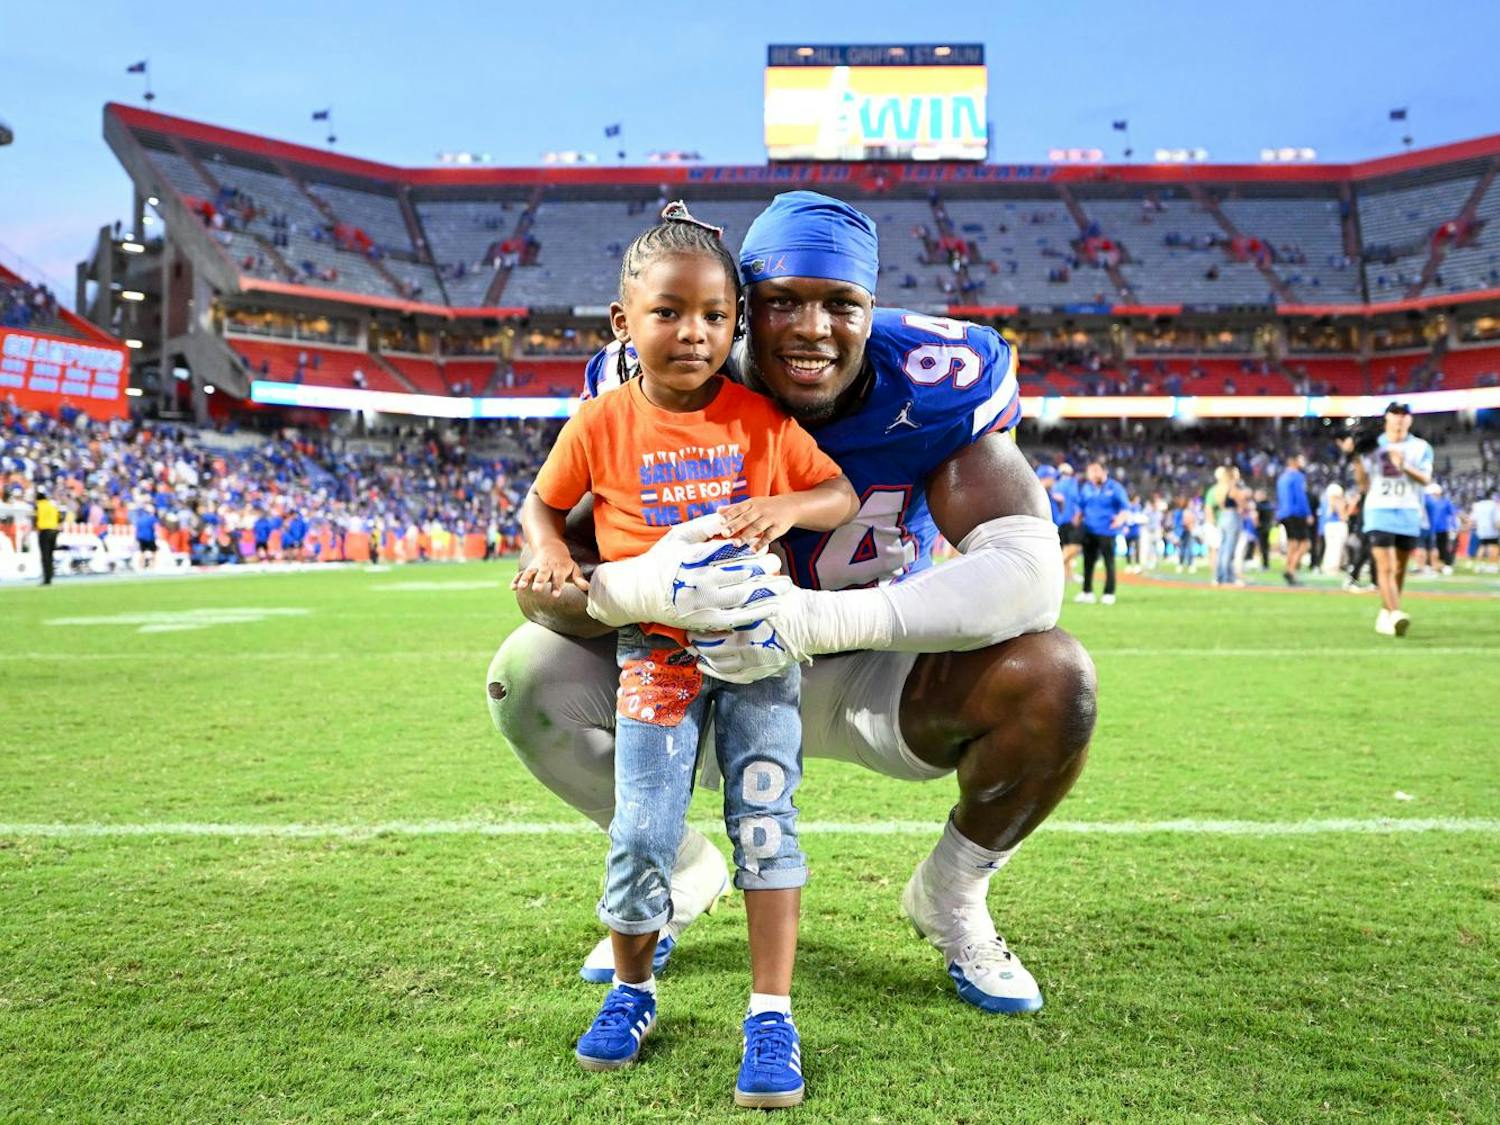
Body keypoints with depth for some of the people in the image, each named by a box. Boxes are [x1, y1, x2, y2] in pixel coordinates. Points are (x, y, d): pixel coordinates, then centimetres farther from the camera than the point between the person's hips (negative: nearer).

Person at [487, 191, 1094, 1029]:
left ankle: (952, 895, 6)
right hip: (704, 679, 2)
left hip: (870, 682, -1)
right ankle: (680, 872, 13)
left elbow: (1031, 572, -34)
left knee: (1053, 681, -27)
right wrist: (639, 587, -49)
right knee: (529, 677, -17)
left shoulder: (933, 387, -23)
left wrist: (819, 620, -47)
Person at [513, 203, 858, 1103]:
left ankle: (772, 1017, 4)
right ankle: (632, 991, 23)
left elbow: (843, 497, 2)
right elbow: (543, 502, 12)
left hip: (757, 640, 1)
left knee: (766, 817, -6)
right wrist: (551, 555, -9)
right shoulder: (600, 426, -3)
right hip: (656, 649, 0)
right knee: (642, 835, -4)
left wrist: (786, 506, -19)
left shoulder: (762, 418, -2)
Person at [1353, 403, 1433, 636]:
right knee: (1385, 567, -15)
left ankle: (1385, 613, 22)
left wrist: (1405, 466, -23)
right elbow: (1364, 486, 6)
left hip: (1408, 513, 2)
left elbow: (1426, 479, -7)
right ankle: (1395, 615, -23)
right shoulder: (1372, 445, 7)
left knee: (1399, 568, 9)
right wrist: (1357, 460, -6)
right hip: (1379, 512, -2)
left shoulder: (1420, 448, 7)